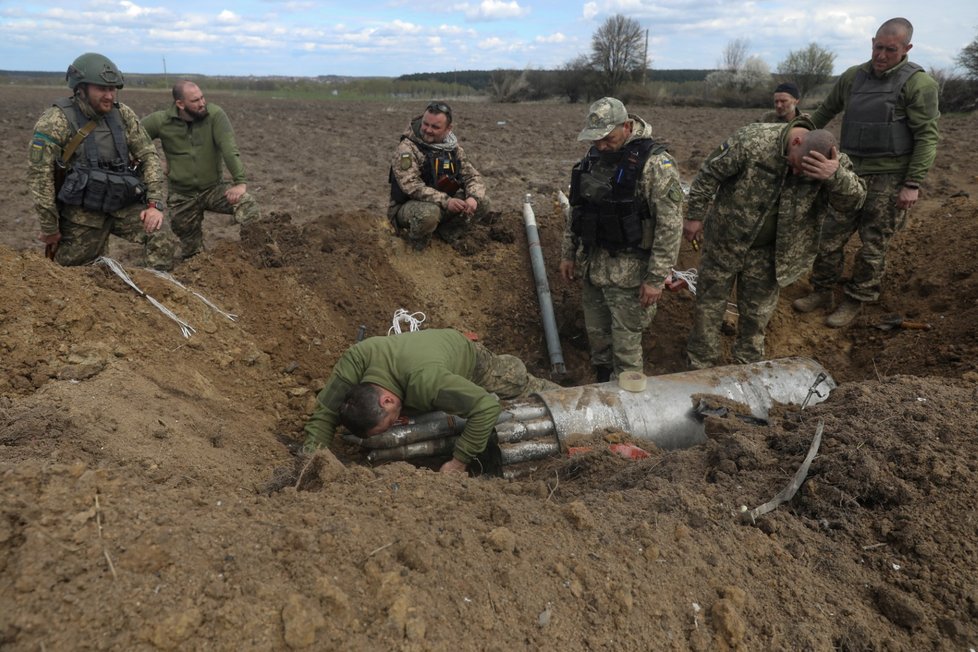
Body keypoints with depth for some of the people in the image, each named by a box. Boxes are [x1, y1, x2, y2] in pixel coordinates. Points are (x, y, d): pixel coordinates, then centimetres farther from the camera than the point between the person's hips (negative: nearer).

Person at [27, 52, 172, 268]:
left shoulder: (124, 115, 0)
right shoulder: (56, 122, -12)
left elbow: (149, 156, 2)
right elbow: (39, 176, -12)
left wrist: (154, 204, -10)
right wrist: (50, 229, -10)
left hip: (124, 206, 3)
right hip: (82, 214, -3)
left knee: (160, 241, -20)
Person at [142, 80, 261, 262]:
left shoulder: (214, 114, -13)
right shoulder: (160, 121, -9)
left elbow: (229, 149, -22)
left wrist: (240, 182, -32)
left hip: (214, 188, -1)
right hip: (182, 196, 1)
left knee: (247, 204, -30)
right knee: (192, 253, 9)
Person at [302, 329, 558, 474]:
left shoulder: (426, 380, -51)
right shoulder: (357, 358, -40)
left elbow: (487, 407, -47)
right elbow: (324, 413, -32)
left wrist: (459, 461, -44)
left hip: (467, 360, -4)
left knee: (524, 388, 17)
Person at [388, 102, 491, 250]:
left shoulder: (453, 148, 1)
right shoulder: (407, 148, -19)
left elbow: (473, 176, 1)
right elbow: (412, 186, -30)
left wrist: (473, 197, -23)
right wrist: (445, 201, -40)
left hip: (443, 205, 6)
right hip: (408, 206, -6)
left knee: (482, 202, -9)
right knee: (429, 213, -40)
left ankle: (446, 231, 9)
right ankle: (418, 238, -5)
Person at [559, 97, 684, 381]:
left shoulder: (655, 163, -16)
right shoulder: (593, 157, 5)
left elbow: (670, 226, -17)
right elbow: (576, 208, 15)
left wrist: (656, 279, -18)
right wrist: (568, 253, 14)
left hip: (628, 272, -6)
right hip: (591, 267, 7)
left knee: (626, 344, 2)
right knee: (596, 335, 17)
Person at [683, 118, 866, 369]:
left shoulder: (830, 161, -12)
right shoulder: (752, 140, -23)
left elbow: (854, 199, -19)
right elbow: (710, 174, -14)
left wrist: (836, 175, -39)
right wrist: (695, 215, -10)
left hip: (768, 253, 3)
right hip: (725, 242, -2)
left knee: (757, 312, 13)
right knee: (709, 304, 7)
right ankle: (699, 365, 23)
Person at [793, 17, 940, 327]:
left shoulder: (918, 83, -9)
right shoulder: (853, 76, 7)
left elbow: (927, 137, -11)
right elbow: (827, 109, 24)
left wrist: (913, 184, -16)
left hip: (889, 178, -5)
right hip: (852, 173, 5)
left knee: (873, 246, 2)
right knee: (831, 236, 7)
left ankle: (855, 301, 15)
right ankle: (822, 291, 21)